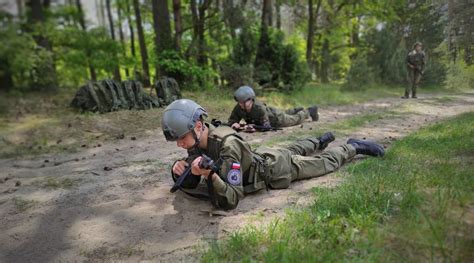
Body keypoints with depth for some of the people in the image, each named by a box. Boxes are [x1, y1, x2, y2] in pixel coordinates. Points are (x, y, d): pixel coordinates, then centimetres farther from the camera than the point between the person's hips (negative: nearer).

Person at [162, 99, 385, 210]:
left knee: (324, 163, 14)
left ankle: (353, 147, 37)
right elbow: (188, 186, -7)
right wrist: (179, 169, -28)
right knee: (293, 151, 35)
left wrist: (209, 174, -58)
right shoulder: (196, 144, -18)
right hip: (260, 157, 7)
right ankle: (321, 140, 60)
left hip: (275, 170, -7)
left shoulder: (227, 146, -42)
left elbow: (230, 200, -43)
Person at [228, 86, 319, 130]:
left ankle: (308, 111, 48)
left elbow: (267, 126, -44)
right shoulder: (238, 108, -31)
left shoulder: (259, 108, -45)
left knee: (296, 119, 21)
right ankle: (296, 110, 64)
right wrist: (234, 124, -48)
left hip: (276, 117, -6)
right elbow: (231, 121, -25)